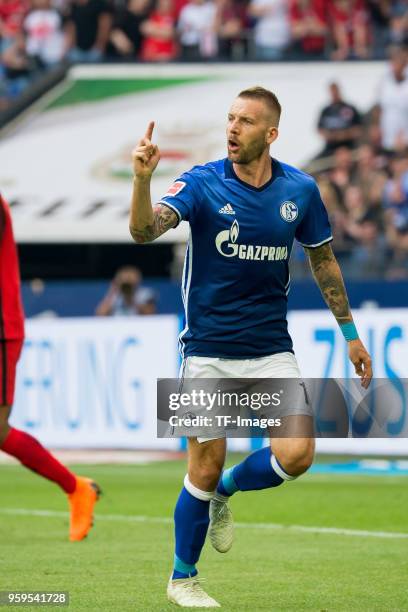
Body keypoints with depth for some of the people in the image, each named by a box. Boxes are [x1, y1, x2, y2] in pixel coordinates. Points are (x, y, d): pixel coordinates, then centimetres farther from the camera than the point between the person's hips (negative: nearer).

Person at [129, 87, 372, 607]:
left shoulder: (300, 190, -2)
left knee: (296, 455, -13)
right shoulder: (201, 184, -11)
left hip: (271, 349, 2)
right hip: (207, 348, -2)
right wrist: (142, 178, -46)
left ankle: (225, 493, 19)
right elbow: (144, 230, -27)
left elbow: (323, 260, 13)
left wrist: (350, 333, 15)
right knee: (205, 467, -1)